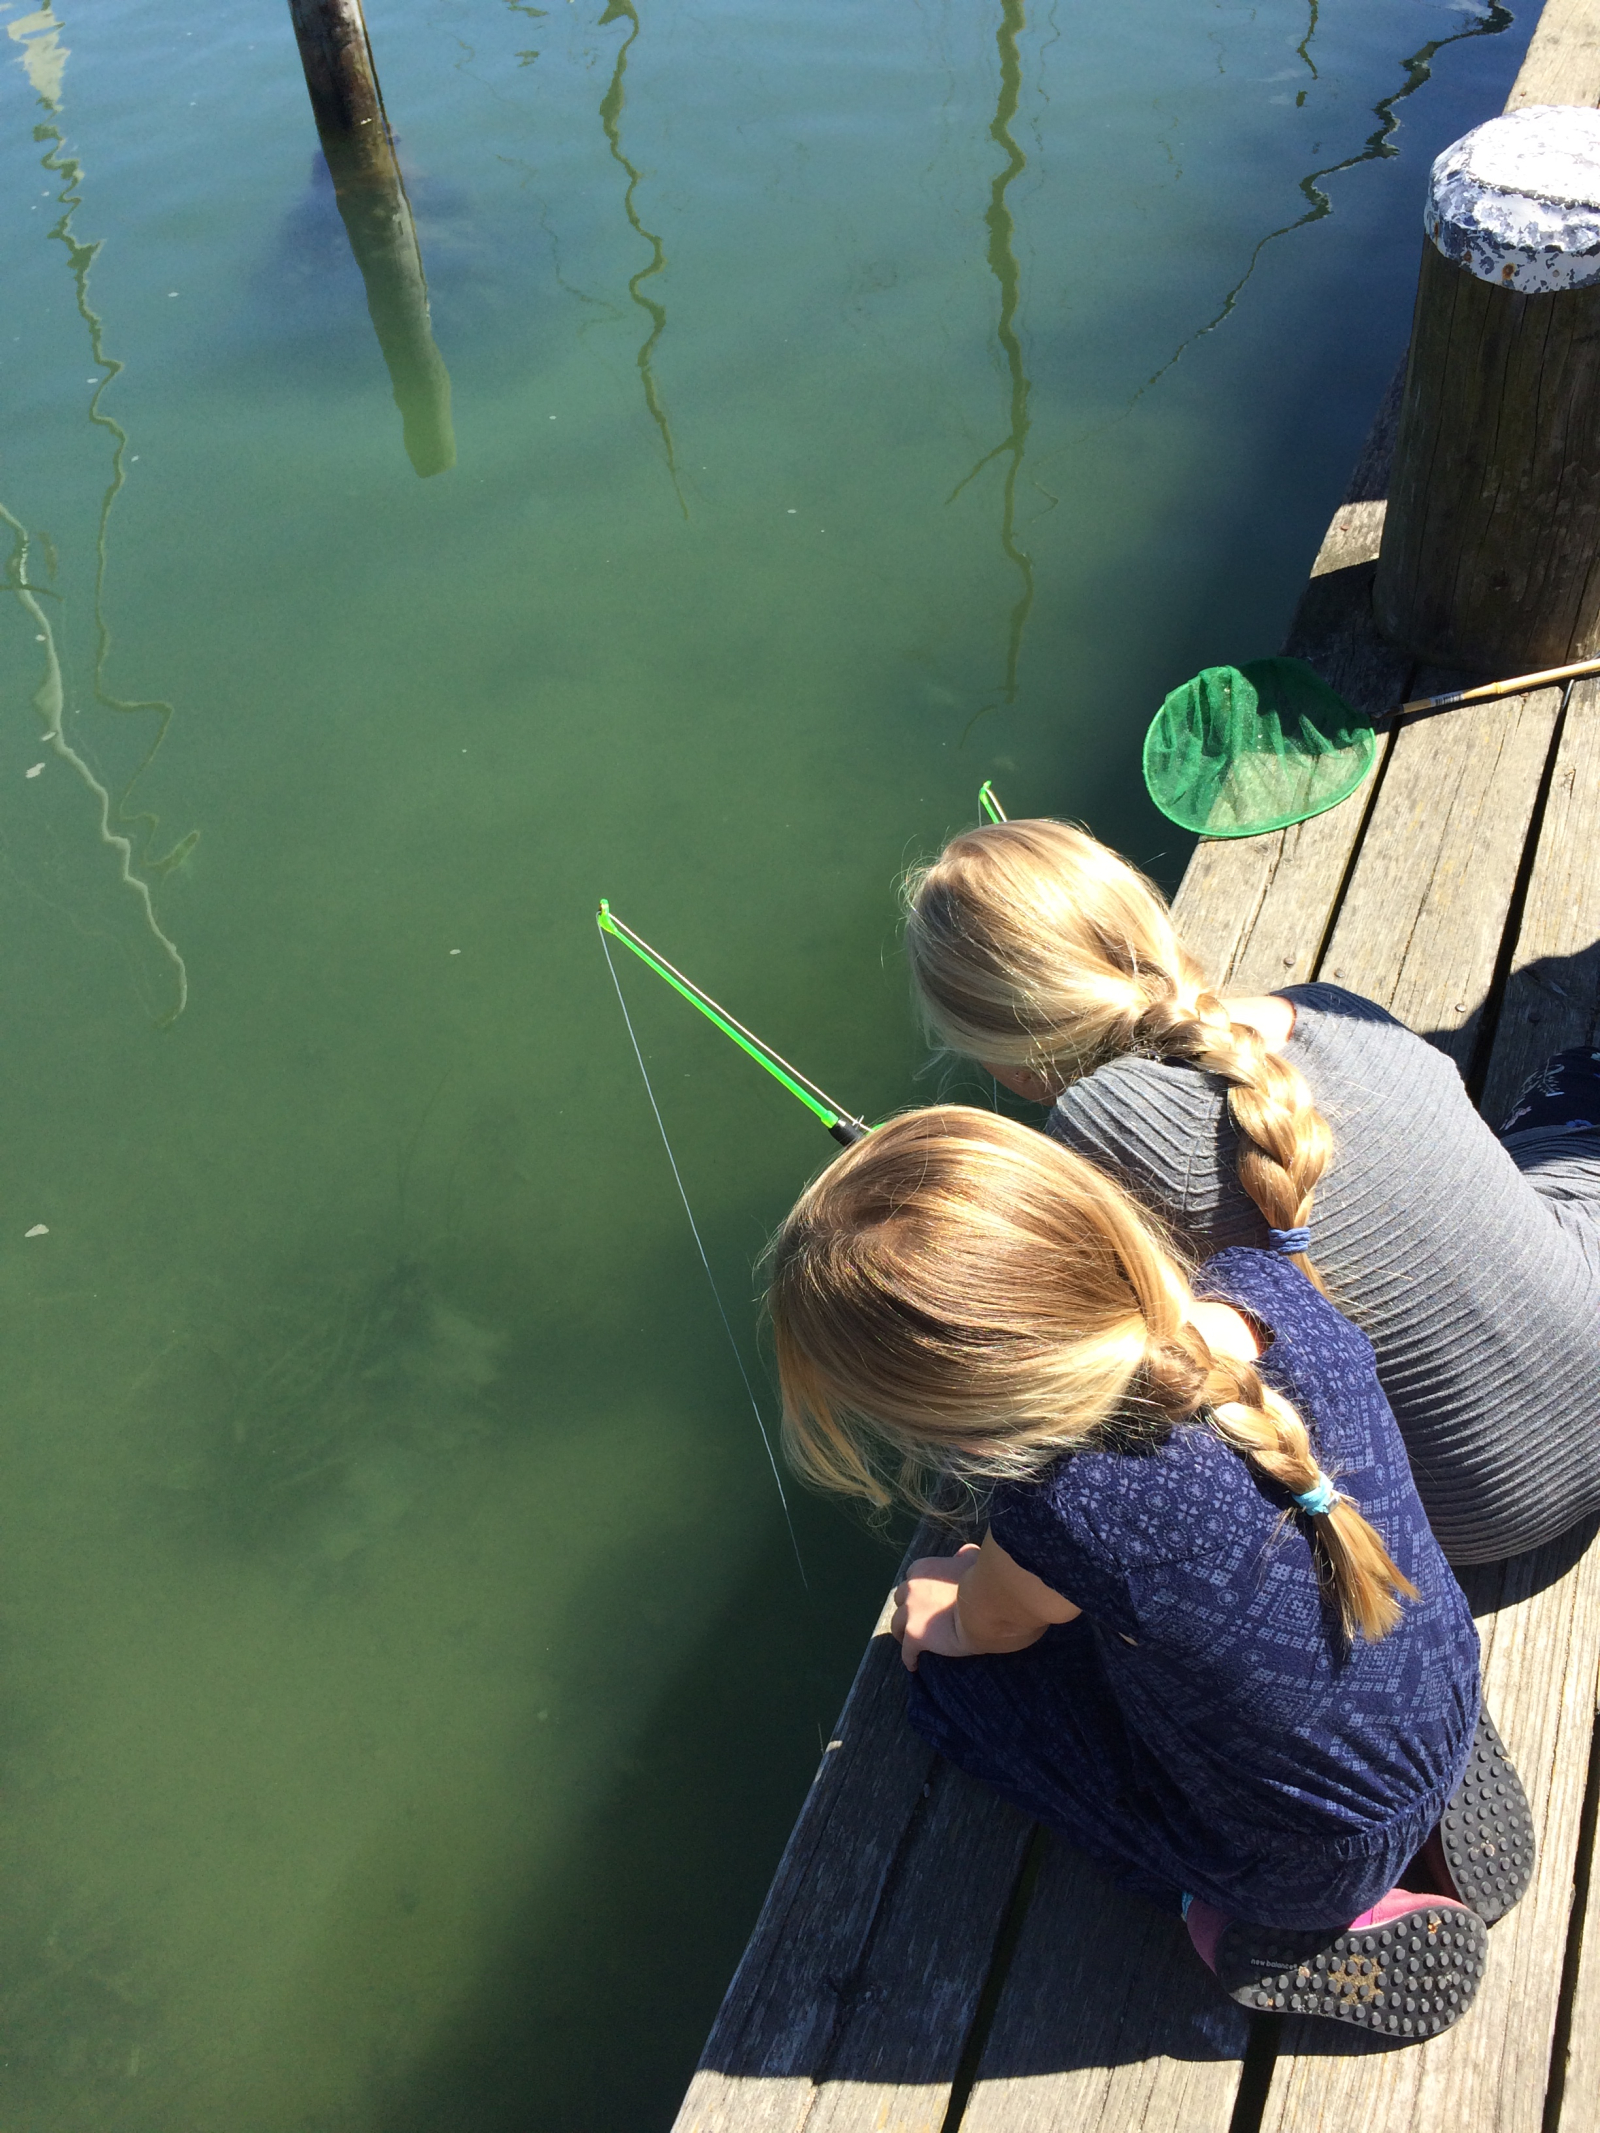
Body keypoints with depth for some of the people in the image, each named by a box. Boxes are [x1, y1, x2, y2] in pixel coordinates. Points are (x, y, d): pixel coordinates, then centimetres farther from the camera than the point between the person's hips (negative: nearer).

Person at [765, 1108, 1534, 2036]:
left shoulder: (1072, 1516, -39)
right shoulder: (1267, 1289, -22)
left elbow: (990, 1627, -11)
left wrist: (956, 1600, 11)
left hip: (1317, 1873, -6)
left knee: (953, 1671, 5)